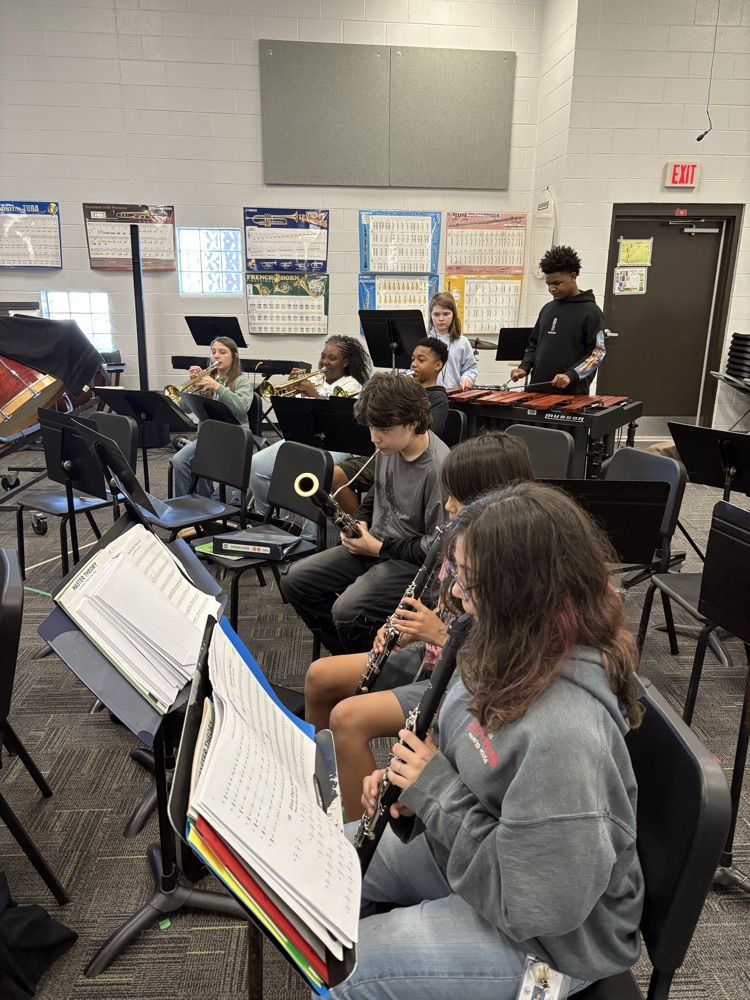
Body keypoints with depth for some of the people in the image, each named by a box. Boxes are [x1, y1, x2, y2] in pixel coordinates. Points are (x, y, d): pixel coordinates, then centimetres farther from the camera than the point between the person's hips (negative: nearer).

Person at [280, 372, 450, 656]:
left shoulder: (438, 468, -25)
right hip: (374, 544, 8)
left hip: (412, 562, -8)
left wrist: (378, 547, -15)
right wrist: (359, 523, 2)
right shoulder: (389, 446, -2)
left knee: (347, 611, -29)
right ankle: (346, 653, 12)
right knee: (295, 580, 1)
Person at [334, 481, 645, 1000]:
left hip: (546, 939, -7)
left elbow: (532, 907, -30)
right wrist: (410, 788, -10)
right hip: (466, 848, 8)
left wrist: (436, 791, -26)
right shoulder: (519, 651, -11)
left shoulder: (567, 732, -38)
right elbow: (467, 759, 7)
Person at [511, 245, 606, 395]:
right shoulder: (547, 309, 15)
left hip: (571, 394, -5)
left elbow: (597, 353, -8)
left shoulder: (590, 312, -3)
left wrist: (570, 375, -21)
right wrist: (524, 367, 3)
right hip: (538, 390, 6)